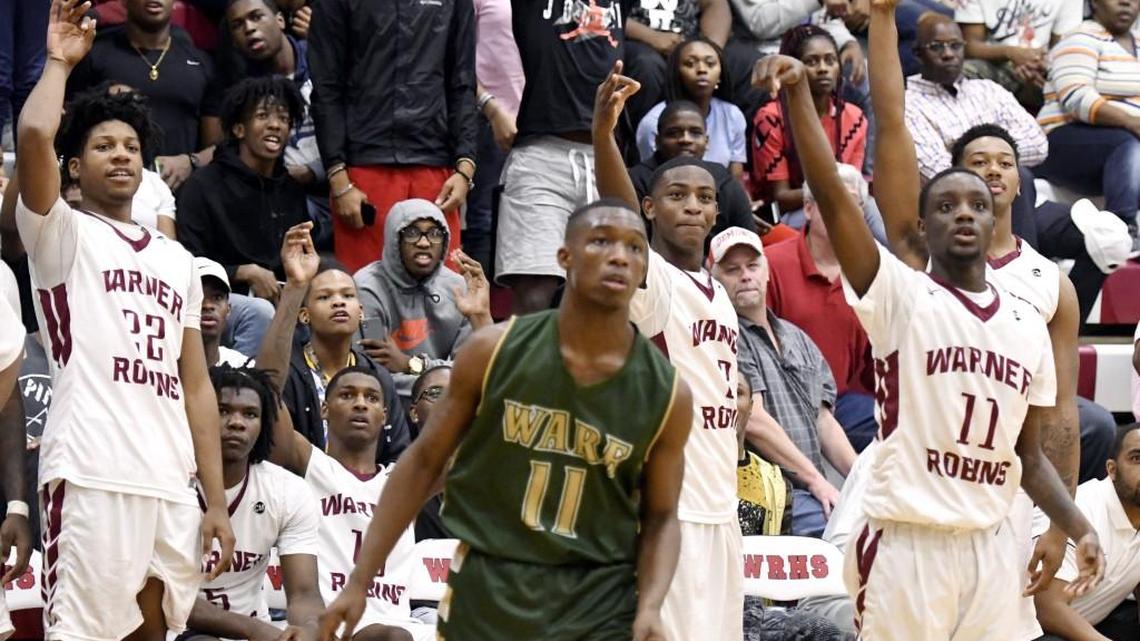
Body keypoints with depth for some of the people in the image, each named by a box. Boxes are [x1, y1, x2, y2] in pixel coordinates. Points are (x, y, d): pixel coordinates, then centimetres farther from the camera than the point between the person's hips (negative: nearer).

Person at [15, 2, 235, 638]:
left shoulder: (177, 260, 24)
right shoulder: (64, 236, 7)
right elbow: (35, 135, -13)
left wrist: (217, 501, 12)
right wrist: (60, 61, 3)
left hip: (172, 486, 6)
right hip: (93, 477, -6)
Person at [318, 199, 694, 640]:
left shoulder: (667, 393, -4)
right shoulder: (494, 352, -5)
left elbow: (661, 517, 7)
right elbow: (424, 461, 4)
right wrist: (359, 582, 1)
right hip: (484, 592, 0)